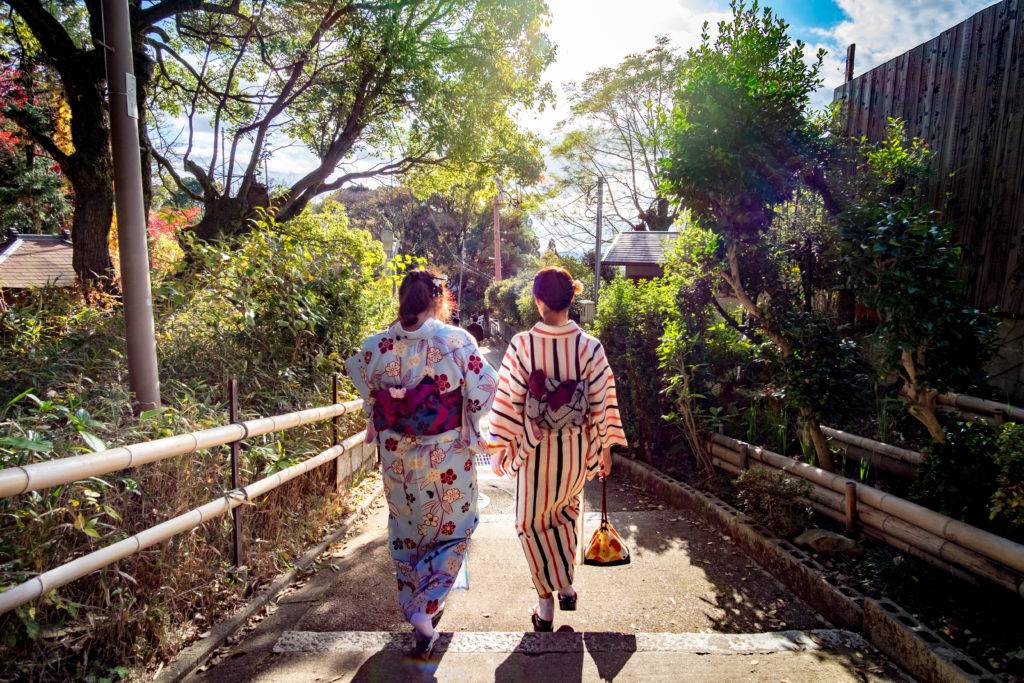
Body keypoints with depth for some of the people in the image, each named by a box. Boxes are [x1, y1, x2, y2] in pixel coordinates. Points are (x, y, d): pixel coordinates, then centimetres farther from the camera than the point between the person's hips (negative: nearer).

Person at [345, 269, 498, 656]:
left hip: (396, 456, 3)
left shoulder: (376, 345, -5)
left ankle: (412, 604, 37)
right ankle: (425, 608, 6)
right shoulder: (457, 341, -14)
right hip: (447, 457, -3)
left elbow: (367, 395, 7)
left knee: (405, 530, 22)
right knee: (451, 531, 17)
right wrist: (469, 426, 6)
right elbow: (483, 391, -12)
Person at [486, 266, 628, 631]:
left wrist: (502, 446, 2)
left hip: (535, 447, -2)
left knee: (532, 522, 18)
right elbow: (602, 402, -6)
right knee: (566, 511, 28)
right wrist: (605, 447, 7)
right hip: (577, 448, 2)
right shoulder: (590, 346, -12)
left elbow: (508, 401, -10)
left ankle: (546, 601, 24)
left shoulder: (521, 345, -15)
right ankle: (566, 586, 36)